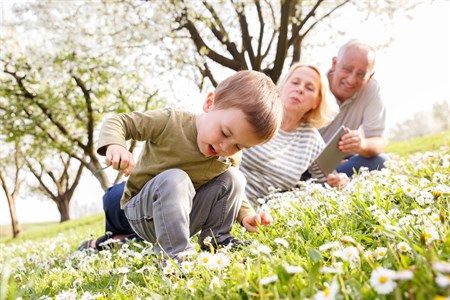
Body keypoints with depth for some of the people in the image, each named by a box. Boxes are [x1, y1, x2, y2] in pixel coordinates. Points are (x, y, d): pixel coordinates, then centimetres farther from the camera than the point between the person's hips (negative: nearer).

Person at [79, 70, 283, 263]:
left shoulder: (231, 158, -8)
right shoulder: (170, 122, -24)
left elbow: (228, 190, 10)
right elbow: (119, 122, -17)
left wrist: (245, 214, -8)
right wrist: (114, 145, -39)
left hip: (184, 214, 4)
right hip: (144, 213, -4)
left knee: (233, 178, -13)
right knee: (174, 179, -37)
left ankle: (215, 238, -2)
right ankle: (176, 255, -32)